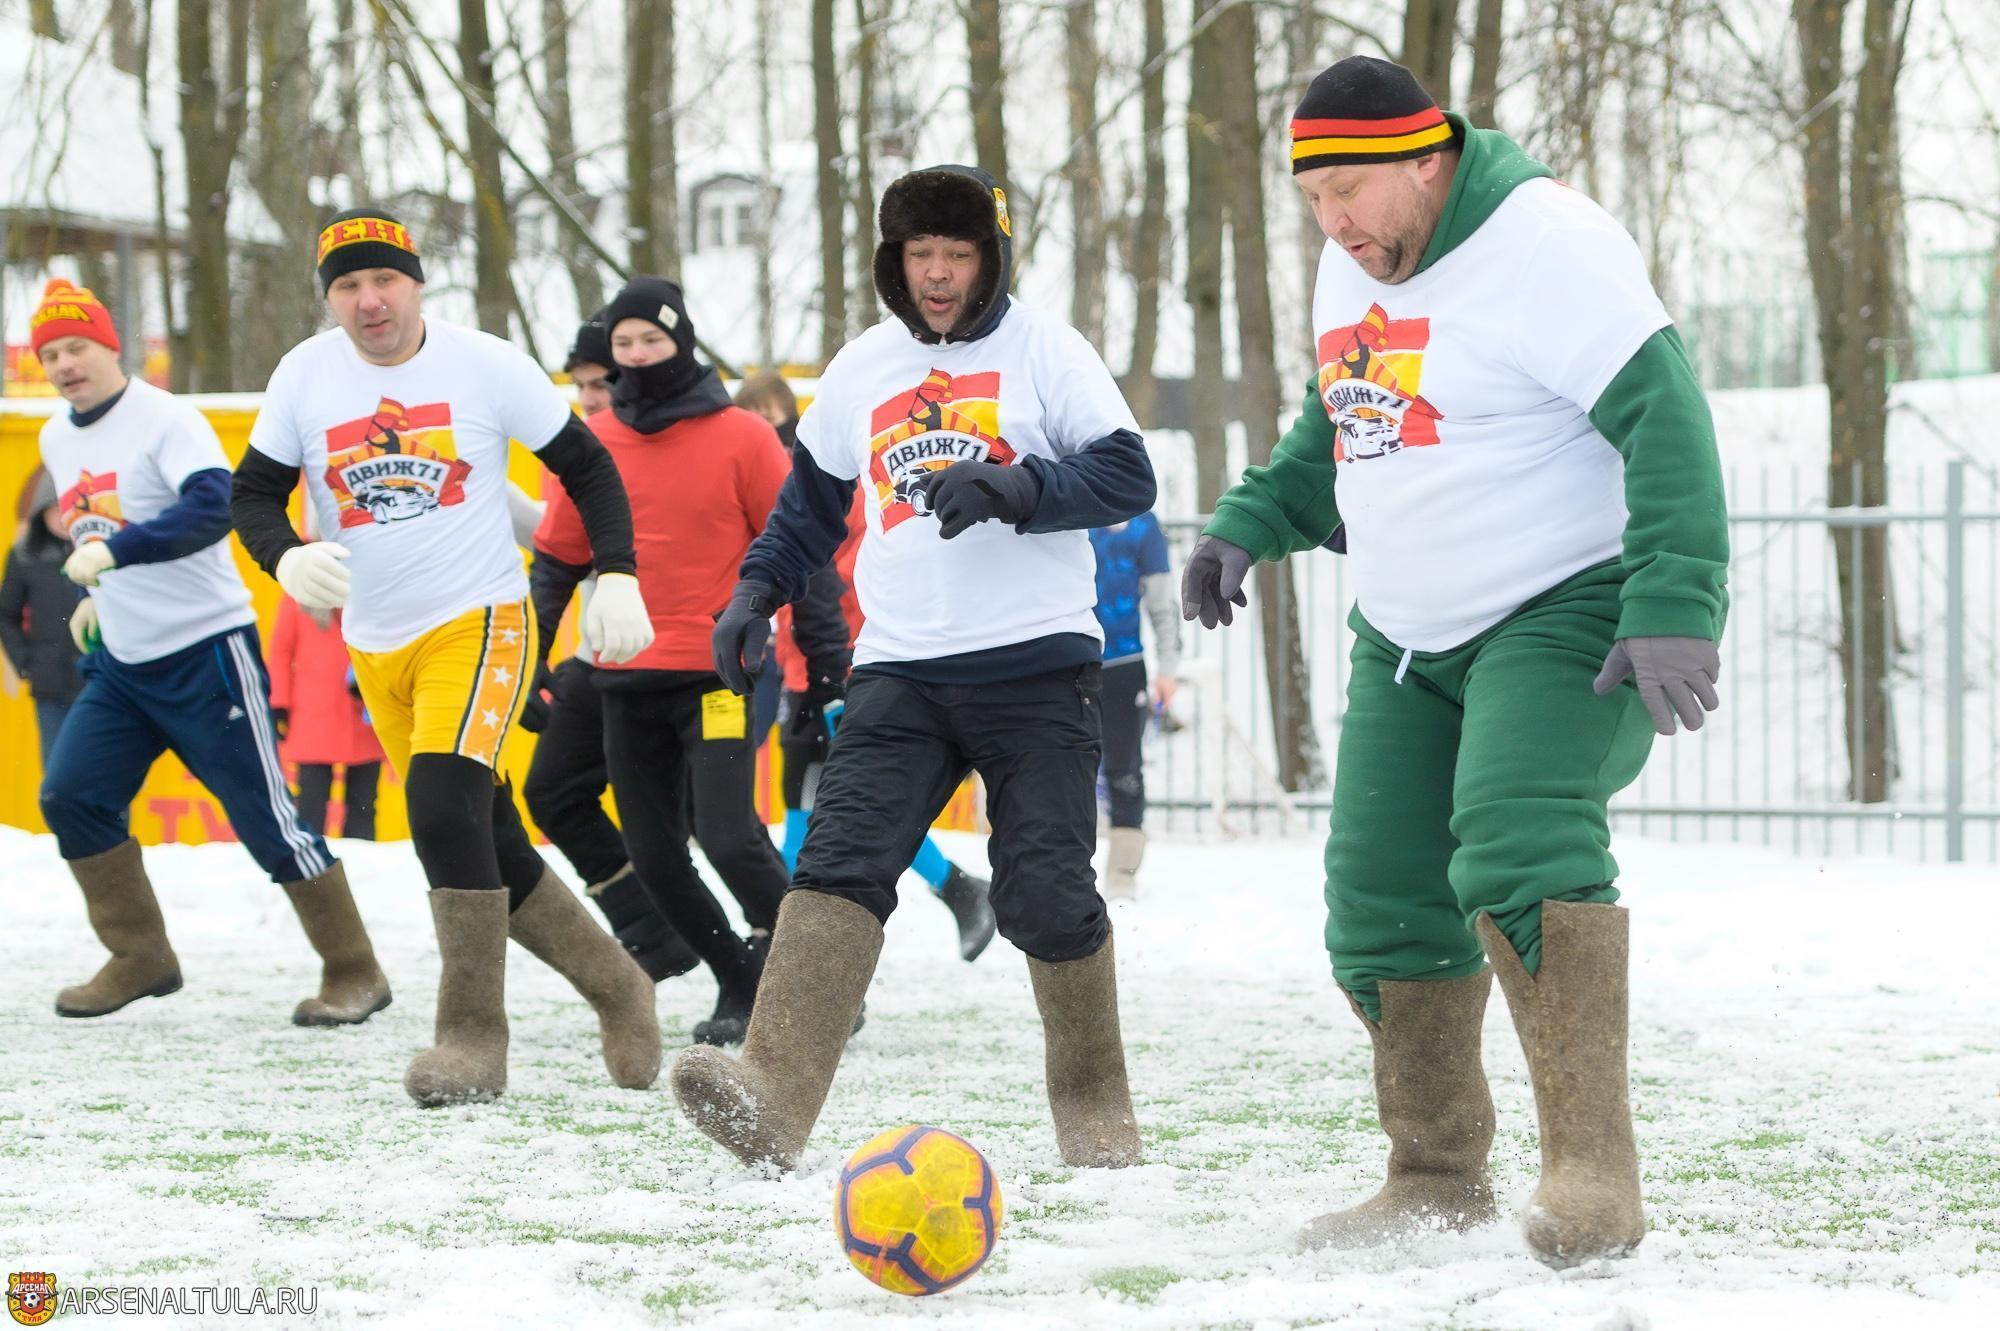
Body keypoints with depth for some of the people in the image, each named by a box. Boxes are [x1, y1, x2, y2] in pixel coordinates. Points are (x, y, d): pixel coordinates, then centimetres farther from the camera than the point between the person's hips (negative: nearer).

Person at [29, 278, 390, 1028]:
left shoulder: (166, 421, -15)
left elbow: (212, 507, -31)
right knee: (70, 797, -2)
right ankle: (141, 959, 11)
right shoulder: (57, 441, 11)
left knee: (264, 817, -6)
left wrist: (115, 552, -38)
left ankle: (354, 973, 4)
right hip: (121, 661, 8)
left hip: (206, 650, -8)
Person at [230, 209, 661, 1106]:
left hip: (480, 624, -4)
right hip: (378, 647, 5)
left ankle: (474, 1036, -17)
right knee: (490, 849, 7)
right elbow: (254, 492, 3)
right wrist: (287, 559, -19)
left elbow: (584, 466, 2)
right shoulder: (306, 375, -1)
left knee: (445, 806, -24)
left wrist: (617, 577, -7)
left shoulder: (485, 364, -7)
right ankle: (614, 988, 26)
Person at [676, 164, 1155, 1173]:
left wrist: (1011, 488, -21)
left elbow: (1126, 477, -6)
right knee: (840, 860, -15)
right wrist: (758, 590, 13)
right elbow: (812, 498, 28)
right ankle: (771, 1098, -29)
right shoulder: (861, 369, 16)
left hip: (1035, 666, -3)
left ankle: (1093, 1100, 16)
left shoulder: (1043, 349, 2)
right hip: (901, 667, 3)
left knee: (1044, 895, -7)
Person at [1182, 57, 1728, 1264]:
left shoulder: (1546, 245, -19)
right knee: (1382, 904, 6)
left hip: (1568, 615, -9)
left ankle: (1594, 1173, -33)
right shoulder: (1352, 270, 8)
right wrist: (1251, 524, 8)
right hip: (1409, 640, 9)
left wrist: (1676, 611, -32)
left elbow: (1665, 420, -24)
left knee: (1517, 845, -30)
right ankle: (1438, 1179, 22)